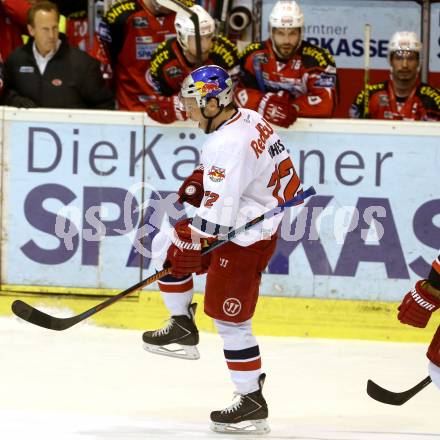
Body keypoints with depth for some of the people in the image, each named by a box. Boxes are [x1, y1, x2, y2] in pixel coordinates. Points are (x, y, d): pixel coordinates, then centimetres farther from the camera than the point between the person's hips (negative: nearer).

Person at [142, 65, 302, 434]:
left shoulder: (228, 145, -28)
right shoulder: (249, 120, 1)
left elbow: (218, 212, -31)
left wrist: (192, 243, -24)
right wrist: (199, 180, 10)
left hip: (245, 242, -10)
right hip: (259, 220, 10)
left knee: (230, 319, -2)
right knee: (165, 245, 18)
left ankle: (252, 403, 7)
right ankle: (183, 328, 25)